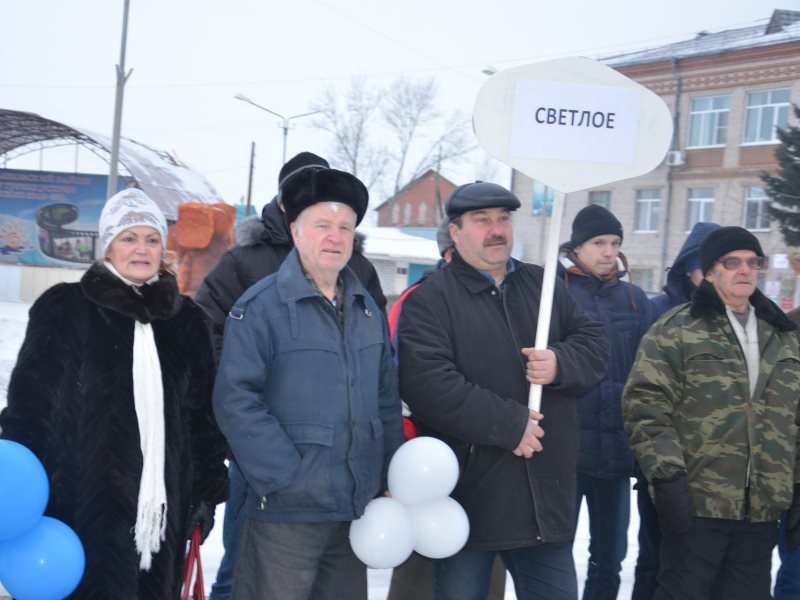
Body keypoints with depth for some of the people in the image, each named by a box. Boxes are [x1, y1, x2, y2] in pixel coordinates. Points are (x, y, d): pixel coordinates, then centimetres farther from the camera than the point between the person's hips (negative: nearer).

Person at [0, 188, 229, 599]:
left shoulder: (186, 320, 12)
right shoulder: (66, 309, 0)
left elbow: (203, 413, 15)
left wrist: (207, 490, 11)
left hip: (163, 506, 4)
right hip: (83, 503, -4)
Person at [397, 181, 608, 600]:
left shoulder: (543, 286, 12)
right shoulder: (430, 299, -7)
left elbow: (594, 344, 11)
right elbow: (426, 383, -21)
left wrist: (561, 364, -12)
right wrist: (509, 424, -20)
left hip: (546, 496, 5)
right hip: (468, 498, -5)